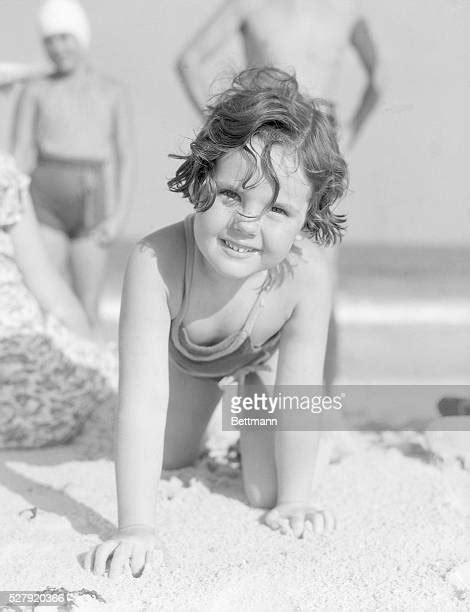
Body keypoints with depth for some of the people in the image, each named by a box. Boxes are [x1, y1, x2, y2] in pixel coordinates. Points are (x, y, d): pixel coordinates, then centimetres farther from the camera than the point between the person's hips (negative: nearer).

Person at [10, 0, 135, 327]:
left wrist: (119, 216, -6)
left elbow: (126, 158, 4)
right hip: (46, 202, 0)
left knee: (86, 310, 0)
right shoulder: (35, 91, 6)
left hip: (91, 205, 1)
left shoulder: (113, 93, 7)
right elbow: (18, 157, 1)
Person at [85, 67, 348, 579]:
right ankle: (216, 394, 49)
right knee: (171, 459, 18)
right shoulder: (156, 262, -45)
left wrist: (293, 501, -23)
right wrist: (134, 528, -46)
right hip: (185, 357, 1)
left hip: (265, 353, 0)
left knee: (264, 492, -2)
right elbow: (143, 402, -45)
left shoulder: (306, 275, -43)